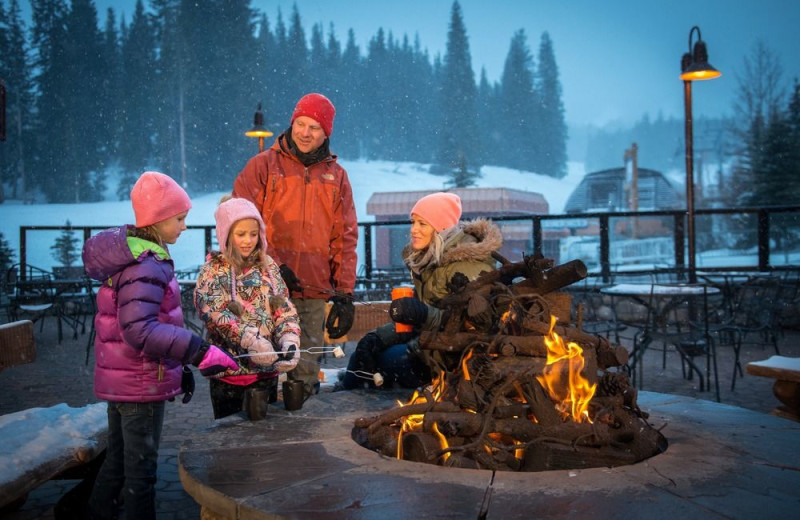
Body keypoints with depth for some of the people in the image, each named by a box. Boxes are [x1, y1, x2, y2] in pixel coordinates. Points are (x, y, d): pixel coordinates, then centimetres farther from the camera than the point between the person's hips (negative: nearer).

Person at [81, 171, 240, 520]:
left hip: (118, 380, 10)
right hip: (141, 384, -10)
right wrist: (199, 352, -39)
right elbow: (139, 330, -35)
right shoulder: (146, 266, -23)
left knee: (116, 462, 23)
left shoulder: (129, 253, 9)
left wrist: (178, 367, 19)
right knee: (141, 470, 4)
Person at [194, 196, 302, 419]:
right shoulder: (213, 271, -4)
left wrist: (290, 341, -16)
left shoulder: (268, 266, 7)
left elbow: (285, 309, 2)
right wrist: (253, 342, -28)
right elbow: (216, 315, -18)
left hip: (268, 368, 4)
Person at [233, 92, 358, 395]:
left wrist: (344, 293, 5)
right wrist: (273, 266, -11)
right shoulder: (263, 166, 6)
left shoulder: (336, 177, 15)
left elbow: (345, 239, 12)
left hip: (314, 293, 3)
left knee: (306, 371, 7)